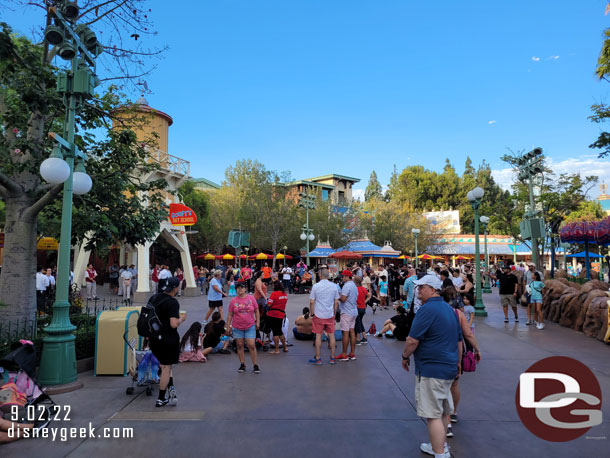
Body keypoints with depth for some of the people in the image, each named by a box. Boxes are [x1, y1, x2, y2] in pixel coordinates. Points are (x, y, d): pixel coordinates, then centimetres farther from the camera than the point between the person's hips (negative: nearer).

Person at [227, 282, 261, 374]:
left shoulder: (251, 298, 0)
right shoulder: (233, 301, 0)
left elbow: (256, 311, 7)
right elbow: (230, 315, 5)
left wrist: (258, 322, 3)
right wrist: (228, 326, 4)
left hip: (250, 326, -1)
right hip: (237, 327, 1)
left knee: (251, 345, -5)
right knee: (240, 346, 8)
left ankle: (255, 365, 7)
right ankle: (242, 364, 21)